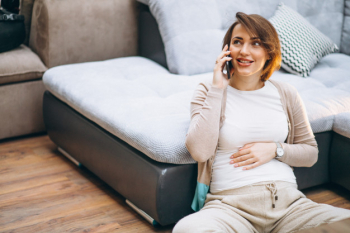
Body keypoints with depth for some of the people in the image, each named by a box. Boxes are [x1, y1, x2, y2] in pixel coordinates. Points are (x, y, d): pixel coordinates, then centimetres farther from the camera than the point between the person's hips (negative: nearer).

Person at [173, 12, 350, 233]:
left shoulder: (286, 94, 14)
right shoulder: (209, 92, 7)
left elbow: (311, 152, 20)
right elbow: (200, 151, -10)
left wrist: (275, 150, -1)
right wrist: (217, 89, -7)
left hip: (288, 199, 3)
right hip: (230, 204, -3)